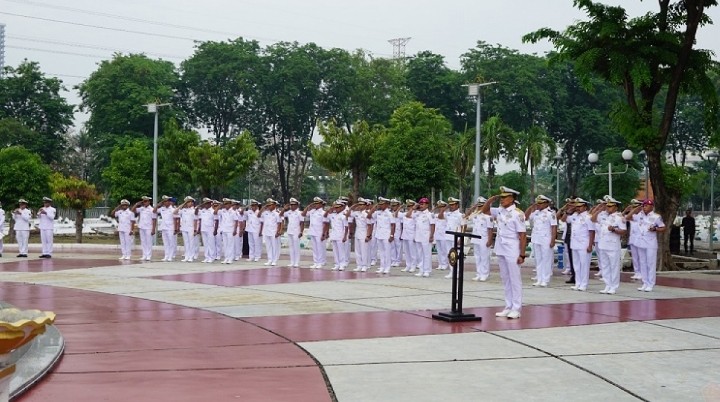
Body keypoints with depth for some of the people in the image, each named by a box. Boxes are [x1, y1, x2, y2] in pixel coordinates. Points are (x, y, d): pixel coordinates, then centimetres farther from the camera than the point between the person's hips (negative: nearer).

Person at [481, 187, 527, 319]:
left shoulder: (517, 214, -12)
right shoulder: (499, 211, 7)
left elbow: (522, 236, -13)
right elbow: (484, 210, 20)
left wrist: (522, 255, -16)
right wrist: (491, 199, 4)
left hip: (512, 251, -7)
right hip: (500, 250, 7)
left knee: (515, 279, -1)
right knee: (505, 279, 11)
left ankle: (516, 309, 3)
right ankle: (508, 307, 18)